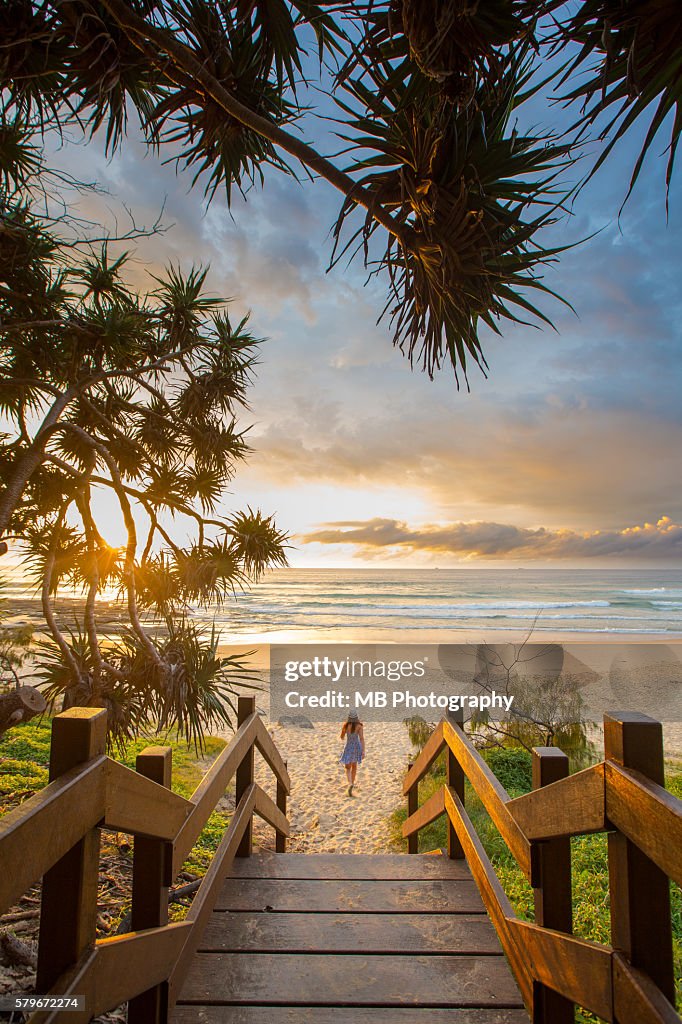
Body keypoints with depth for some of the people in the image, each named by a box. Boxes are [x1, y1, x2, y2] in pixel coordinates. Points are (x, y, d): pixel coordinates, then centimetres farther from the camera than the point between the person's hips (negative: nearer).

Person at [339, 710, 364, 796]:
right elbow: (362, 738, -19)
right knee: (354, 765, 26)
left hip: (348, 748, -2)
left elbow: (342, 736, 2)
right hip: (357, 747, 2)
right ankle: (352, 783, 37)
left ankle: (350, 784, -19)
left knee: (348, 768, 7)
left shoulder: (346, 725, -13)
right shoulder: (359, 726, -13)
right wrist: (363, 751, -18)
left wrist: (343, 738, 26)